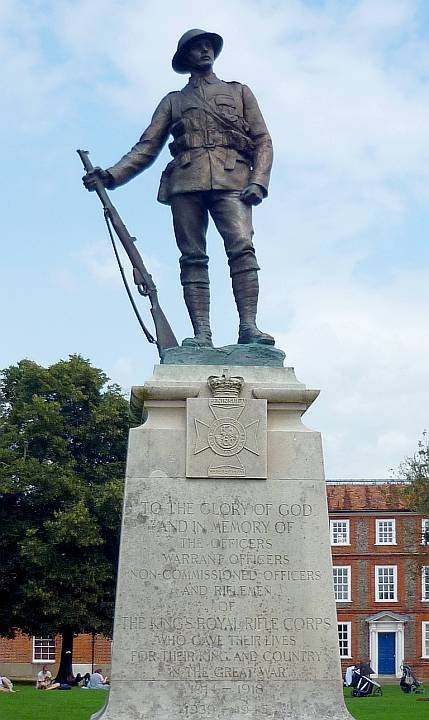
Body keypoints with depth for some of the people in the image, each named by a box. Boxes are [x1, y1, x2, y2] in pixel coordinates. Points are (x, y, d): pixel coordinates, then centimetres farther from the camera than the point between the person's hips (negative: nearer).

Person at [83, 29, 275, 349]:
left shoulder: (240, 92, 25)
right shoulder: (173, 101, 26)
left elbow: (263, 141, 16)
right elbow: (147, 147, 17)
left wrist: (258, 182, -2)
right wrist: (112, 175, 1)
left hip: (231, 179, -1)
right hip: (186, 181, 1)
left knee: (242, 247, -21)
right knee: (193, 258, -10)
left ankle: (249, 327, -28)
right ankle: (202, 334, -16)